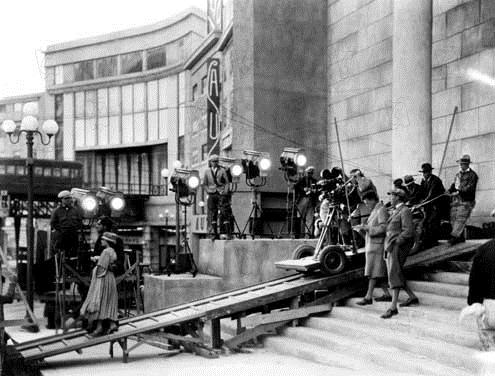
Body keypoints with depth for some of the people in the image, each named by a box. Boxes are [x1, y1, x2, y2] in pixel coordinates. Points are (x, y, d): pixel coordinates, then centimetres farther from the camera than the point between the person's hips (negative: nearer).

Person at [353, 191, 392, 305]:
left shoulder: (381, 210, -12)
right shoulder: (374, 211, 18)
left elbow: (383, 228, -22)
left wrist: (367, 227, -20)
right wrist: (363, 228, 5)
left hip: (377, 245, -10)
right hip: (372, 245, 10)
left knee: (373, 272, -8)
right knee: (379, 272, 12)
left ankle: (368, 297, -7)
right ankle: (387, 294, 18)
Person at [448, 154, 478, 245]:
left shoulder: (472, 175, -4)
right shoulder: (458, 174, 19)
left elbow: (470, 188, -15)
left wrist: (458, 192, -24)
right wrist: (449, 191, 1)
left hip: (466, 201, -7)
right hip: (456, 200, 7)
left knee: (460, 219, -13)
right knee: (453, 218, 5)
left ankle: (454, 237, -16)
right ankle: (461, 237, 14)